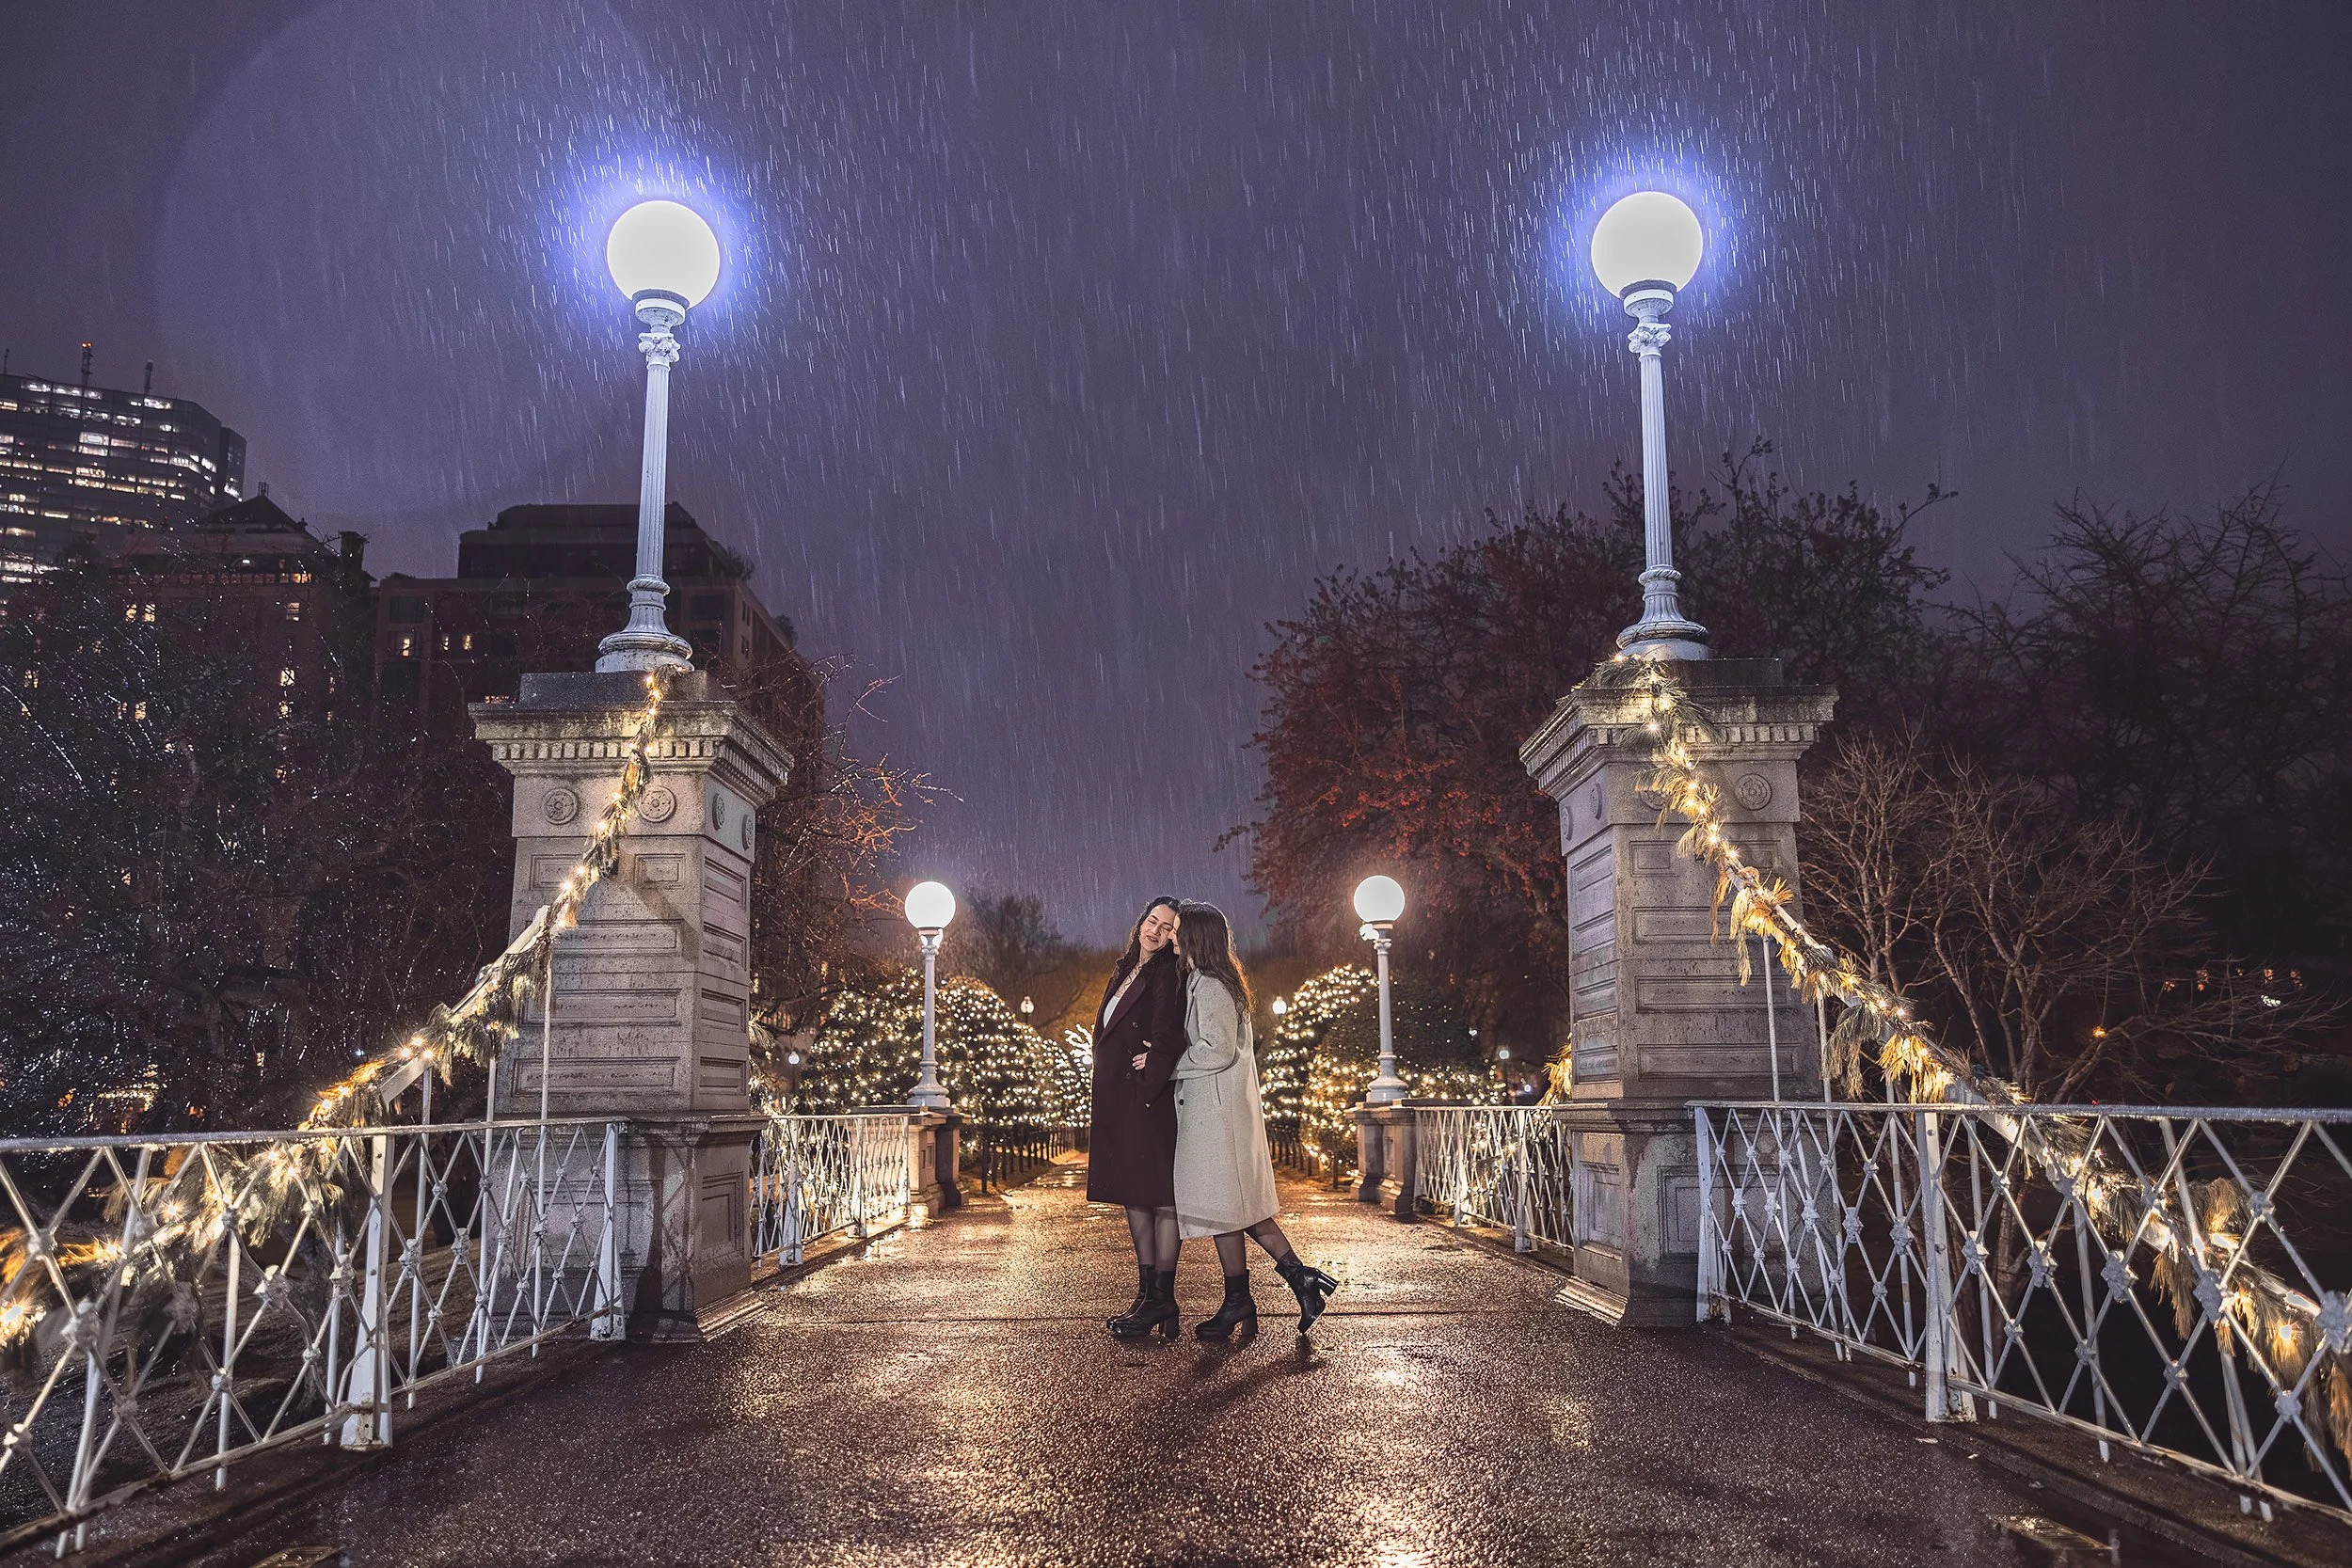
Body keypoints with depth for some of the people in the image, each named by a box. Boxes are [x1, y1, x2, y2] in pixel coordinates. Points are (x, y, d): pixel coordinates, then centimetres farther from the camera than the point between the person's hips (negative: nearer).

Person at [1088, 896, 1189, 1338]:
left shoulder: (1167, 977, -10)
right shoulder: (1125, 972, 15)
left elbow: (1168, 1035, -23)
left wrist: (1147, 1085, -16)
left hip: (1148, 1102, -9)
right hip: (1117, 1102, 9)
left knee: (1160, 1198, -2)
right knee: (1133, 1196, 12)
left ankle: (1161, 1298, 3)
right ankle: (1147, 1293, 20)